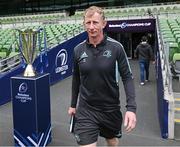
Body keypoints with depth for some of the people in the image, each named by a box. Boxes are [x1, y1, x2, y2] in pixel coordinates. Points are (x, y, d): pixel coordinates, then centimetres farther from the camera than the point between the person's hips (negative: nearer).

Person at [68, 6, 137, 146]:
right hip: (86, 110, 1)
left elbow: (127, 77, -10)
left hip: (111, 109, 0)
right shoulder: (78, 50, -4)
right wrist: (73, 104, 15)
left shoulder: (116, 47, -11)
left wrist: (131, 107, -19)